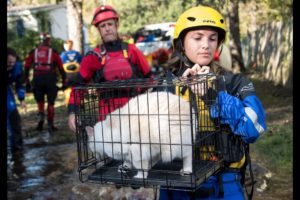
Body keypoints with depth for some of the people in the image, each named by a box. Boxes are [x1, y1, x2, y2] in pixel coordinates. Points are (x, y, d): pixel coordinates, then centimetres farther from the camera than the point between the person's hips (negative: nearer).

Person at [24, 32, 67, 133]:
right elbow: (61, 68, 3)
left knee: (40, 100, 19)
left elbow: (27, 68, 8)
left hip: (37, 79, 2)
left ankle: (41, 116, -4)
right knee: (50, 102, 9)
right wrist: (64, 82, 8)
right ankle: (50, 124, 9)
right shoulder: (53, 52, 5)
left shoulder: (33, 52, 10)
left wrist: (27, 82, 13)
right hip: (50, 79, -2)